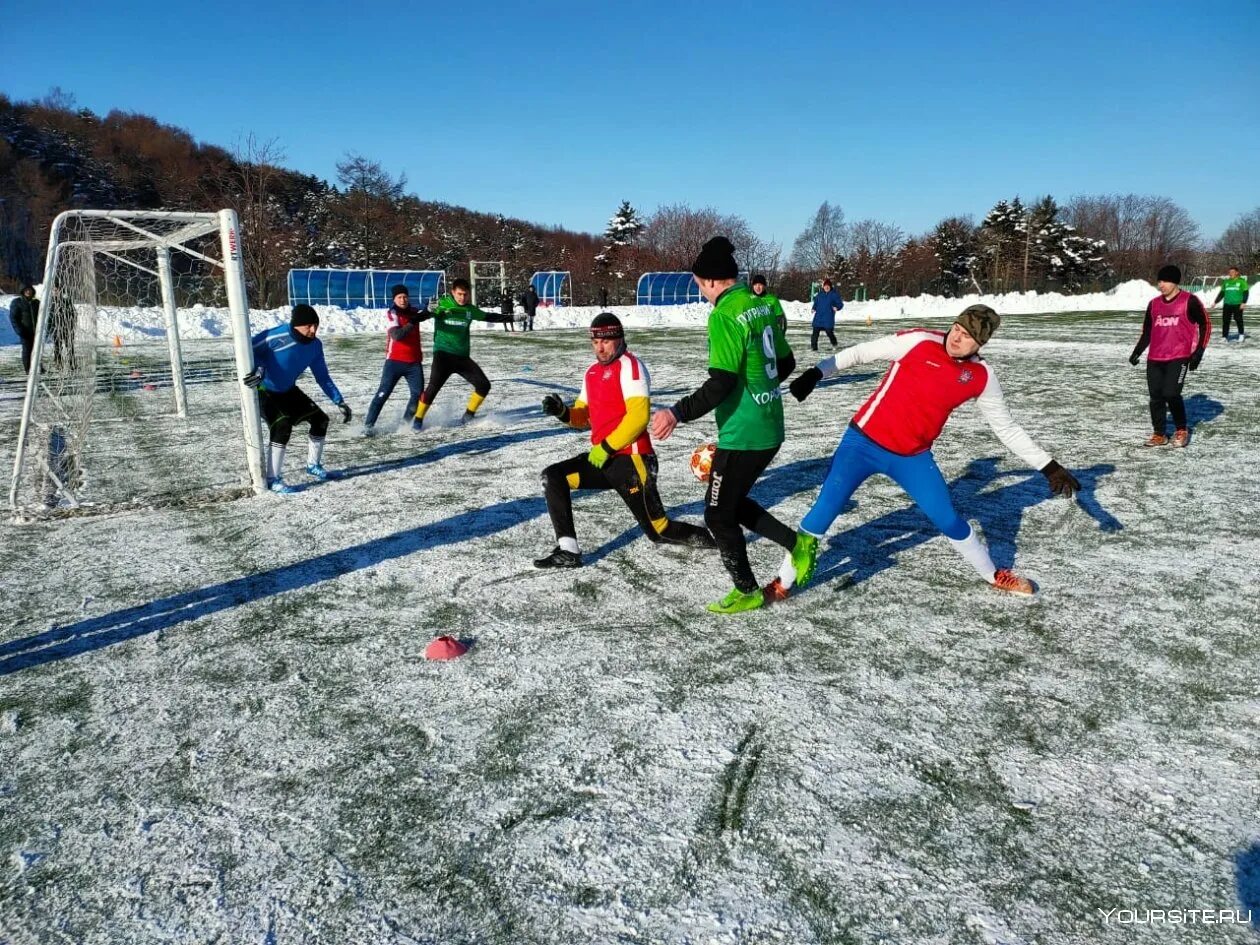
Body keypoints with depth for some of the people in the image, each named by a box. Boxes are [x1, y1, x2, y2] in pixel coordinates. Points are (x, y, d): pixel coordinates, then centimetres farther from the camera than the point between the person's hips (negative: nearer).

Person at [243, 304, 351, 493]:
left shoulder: (315, 345, -9)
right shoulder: (277, 337, -30)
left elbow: (322, 377, 1)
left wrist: (339, 401, -2)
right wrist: (258, 370, -39)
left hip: (288, 391, 7)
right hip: (264, 391, -7)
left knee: (320, 419, 5)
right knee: (282, 427, -26)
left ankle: (313, 465, 27)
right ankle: (273, 479, -14)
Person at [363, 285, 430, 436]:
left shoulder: (414, 312, 7)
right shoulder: (391, 314, -8)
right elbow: (396, 335, -22)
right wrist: (412, 323, -30)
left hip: (414, 362, 4)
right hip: (395, 361, -4)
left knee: (418, 394, 1)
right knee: (383, 394, -7)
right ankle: (369, 425, -2)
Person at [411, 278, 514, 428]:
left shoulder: (470, 310, 8)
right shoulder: (441, 303, -5)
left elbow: (488, 317, 22)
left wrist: (512, 317, 20)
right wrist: (430, 309, -39)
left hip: (462, 357, 5)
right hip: (443, 354, -5)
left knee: (484, 385, 1)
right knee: (433, 387, -19)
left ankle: (469, 415, 20)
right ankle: (418, 419, -1)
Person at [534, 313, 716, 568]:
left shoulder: (630, 365, -10)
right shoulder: (592, 372, 16)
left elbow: (639, 416, -20)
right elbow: (584, 417, 19)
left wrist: (606, 447, -18)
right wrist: (563, 412, -3)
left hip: (631, 460, -8)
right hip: (602, 458, 8)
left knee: (659, 530, -3)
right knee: (553, 478, -5)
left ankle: (712, 537, 23)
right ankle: (568, 552, -6)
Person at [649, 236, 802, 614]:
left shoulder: (725, 315, -18)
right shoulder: (765, 306, 8)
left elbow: (721, 383, -23)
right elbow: (785, 364, 17)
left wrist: (677, 413, -21)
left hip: (742, 435, -9)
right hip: (770, 429, 9)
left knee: (718, 514, 8)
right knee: (734, 502, 24)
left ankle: (747, 591, 20)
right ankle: (798, 544, 22)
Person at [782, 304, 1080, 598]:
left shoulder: (982, 377, -3)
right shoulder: (919, 341, -13)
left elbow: (1006, 428, 7)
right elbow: (860, 353, -7)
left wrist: (1049, 467, 7)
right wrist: (817, 373, -16)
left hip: (913, 457, 3)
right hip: (863, 442, -3)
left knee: (948, 520, 7)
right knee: (824, 510, -11)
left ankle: (994, 576, 34)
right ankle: (783, 583, 4)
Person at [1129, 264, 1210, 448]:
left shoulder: (1189, 301, -3)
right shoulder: (1154, 304, 11)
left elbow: (1205, 325, 1)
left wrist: (1198, 352, -5)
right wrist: (1137, 352, 9)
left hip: (1179, 357, -5)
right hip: (1155, 358, 5)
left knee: (1171, 394, -14)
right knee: (1155, 397, 2)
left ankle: (1181, 430, 8)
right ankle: (1159, 434, 14)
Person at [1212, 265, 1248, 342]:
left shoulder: (1241, 281, 1)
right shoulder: (1226, 282, 13)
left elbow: (1246, 292, -2)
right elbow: (1222, 293, 20)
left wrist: (1243, 302, -13)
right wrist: (1215, 302, 16)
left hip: (1238, 304, -3)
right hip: (1227, 304, 3)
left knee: (1238, 319, 2)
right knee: (1225, 320, -3)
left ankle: (1241, 333, 21)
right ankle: (1224, 336, 1)